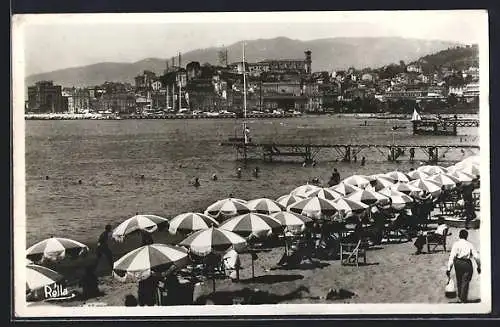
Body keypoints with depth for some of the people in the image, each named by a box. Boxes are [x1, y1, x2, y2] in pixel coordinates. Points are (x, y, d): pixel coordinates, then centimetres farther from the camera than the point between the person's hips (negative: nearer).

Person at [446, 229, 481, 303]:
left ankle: (460, 297, 36)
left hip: (458, 263, 1)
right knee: (465, 282, 6)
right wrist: (479, 266, 11)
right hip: (467, 264, -1)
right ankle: (463, 300, 7)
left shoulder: (456, 244, -4)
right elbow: (476, 256, -3)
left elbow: (452, 256, -10)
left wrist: (448, 268, -10)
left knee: (459, 281, 20)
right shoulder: (469, 244, -1)